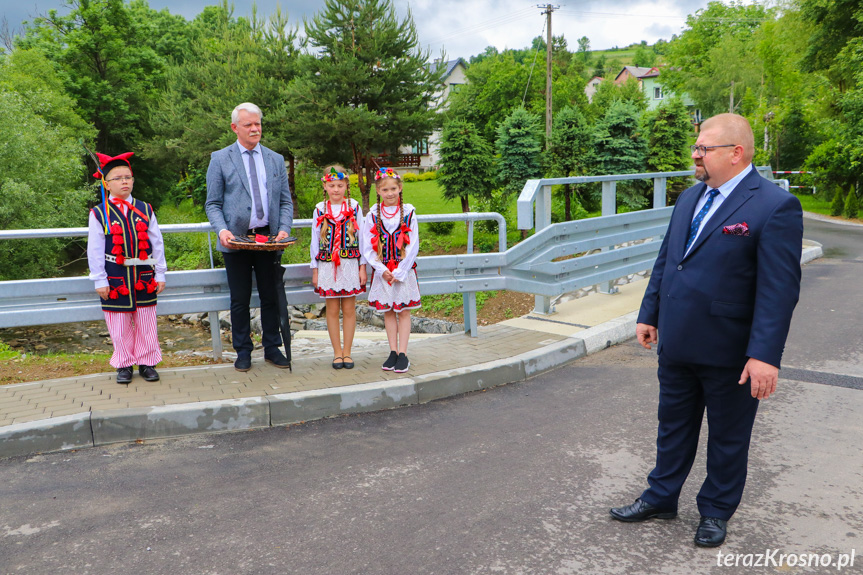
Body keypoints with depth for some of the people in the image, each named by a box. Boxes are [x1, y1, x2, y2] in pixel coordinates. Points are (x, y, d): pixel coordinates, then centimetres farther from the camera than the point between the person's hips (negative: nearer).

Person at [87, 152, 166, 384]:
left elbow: (156, 243, 8)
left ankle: (147, 362, 21)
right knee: (120, 327, 6)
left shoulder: (145, 210, 6)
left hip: (144, 276, 2)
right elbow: (95, 250, -1)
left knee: (146, 323, 8)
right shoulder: (99, 214, -1)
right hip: (116, 278, -2)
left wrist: (160, 274, 6)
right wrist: (99, 280, -4)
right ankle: (124, 365, 21)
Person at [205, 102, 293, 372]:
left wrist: (284, 229, -7)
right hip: (236, 239, -2)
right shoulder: (220, 159, 4)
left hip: (269, 238, 2)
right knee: (240, 299, 5)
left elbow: (285, 201, 11)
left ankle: (272, 348, 21)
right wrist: (222, 230, -16)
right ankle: (243, 352, 18)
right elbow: (213, 203, 2)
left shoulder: (276, 159, 11)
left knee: (271, 297, 8)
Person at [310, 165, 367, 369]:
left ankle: (347, 352, 15)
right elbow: (315, 240, 7)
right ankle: (337, 352, 16)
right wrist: (315, 270, 5)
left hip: (350, 264, 0)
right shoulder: (320, 209, 3)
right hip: (327, 265, 1)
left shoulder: (354, 207, 1)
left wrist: (362, 267, 0)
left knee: (349, 309, 4)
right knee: (332, 309, 5)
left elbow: (362, 238, 3)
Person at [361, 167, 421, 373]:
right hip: (382, 271, 2)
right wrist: (381, 269, -9)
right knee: (388, 312, 8)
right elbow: (367, 247, 0)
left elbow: (413, 246, -5)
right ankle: (393, 352, 17)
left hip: (404, 270, -2)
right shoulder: (373, 214, 0)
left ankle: (403, 354, 7)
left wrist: (399, 272, -10)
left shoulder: (408, 212, -5)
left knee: (404, 311, 3)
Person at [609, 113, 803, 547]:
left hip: (729, 356, -6)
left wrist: (765, 355, -22)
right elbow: (665, 260, 14)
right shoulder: (690, 198, 8)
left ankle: (716, 512, 34)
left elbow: (779, 289, -19)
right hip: (677, 347, 7)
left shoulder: (774, 207, -15)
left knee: (727, 438, 14)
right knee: (673, 426, 20)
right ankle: (660, 498, 37)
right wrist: (649, 314, 13)